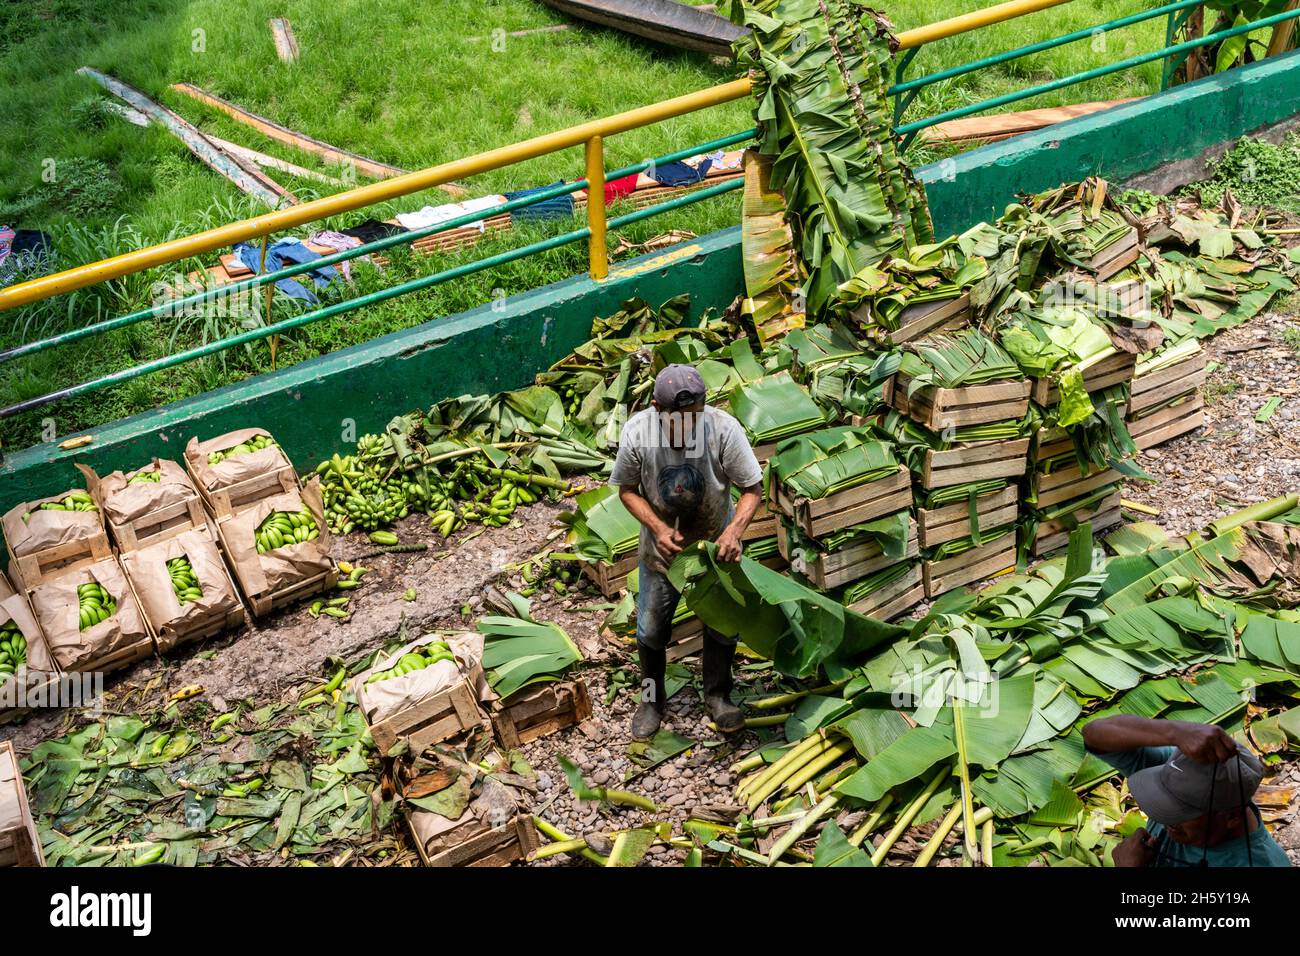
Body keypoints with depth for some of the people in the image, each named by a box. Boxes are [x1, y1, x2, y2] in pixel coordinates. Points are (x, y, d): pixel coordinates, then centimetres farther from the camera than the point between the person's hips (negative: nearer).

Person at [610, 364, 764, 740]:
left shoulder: (724, 429, -28)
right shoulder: (636, 433, -26)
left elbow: (753, 489, -19)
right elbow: (627, 489, -11)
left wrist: (734, 531, -36)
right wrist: (658, 527, -26)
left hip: (716, 542, 0)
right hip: (661, 543, 0)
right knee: (651, 627, 11)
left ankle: (717, 696, 36)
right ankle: (652, 700, 36)